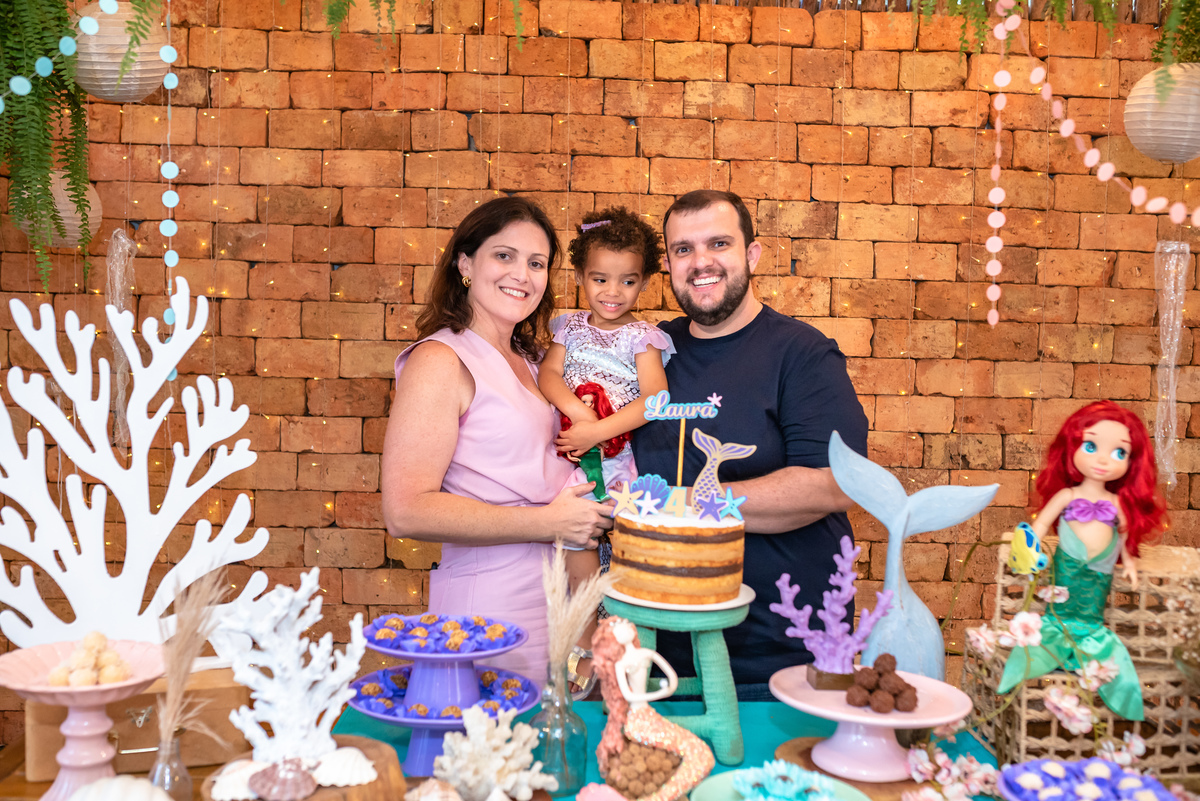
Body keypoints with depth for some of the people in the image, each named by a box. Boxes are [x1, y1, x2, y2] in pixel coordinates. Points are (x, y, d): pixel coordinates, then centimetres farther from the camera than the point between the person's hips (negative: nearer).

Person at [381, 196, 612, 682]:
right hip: (492, 600, -8)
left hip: (558, 594, 8)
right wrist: (549, 523, -17)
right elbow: (406, 512, -20)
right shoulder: (439, 361, -11)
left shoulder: (527, 359, 14)